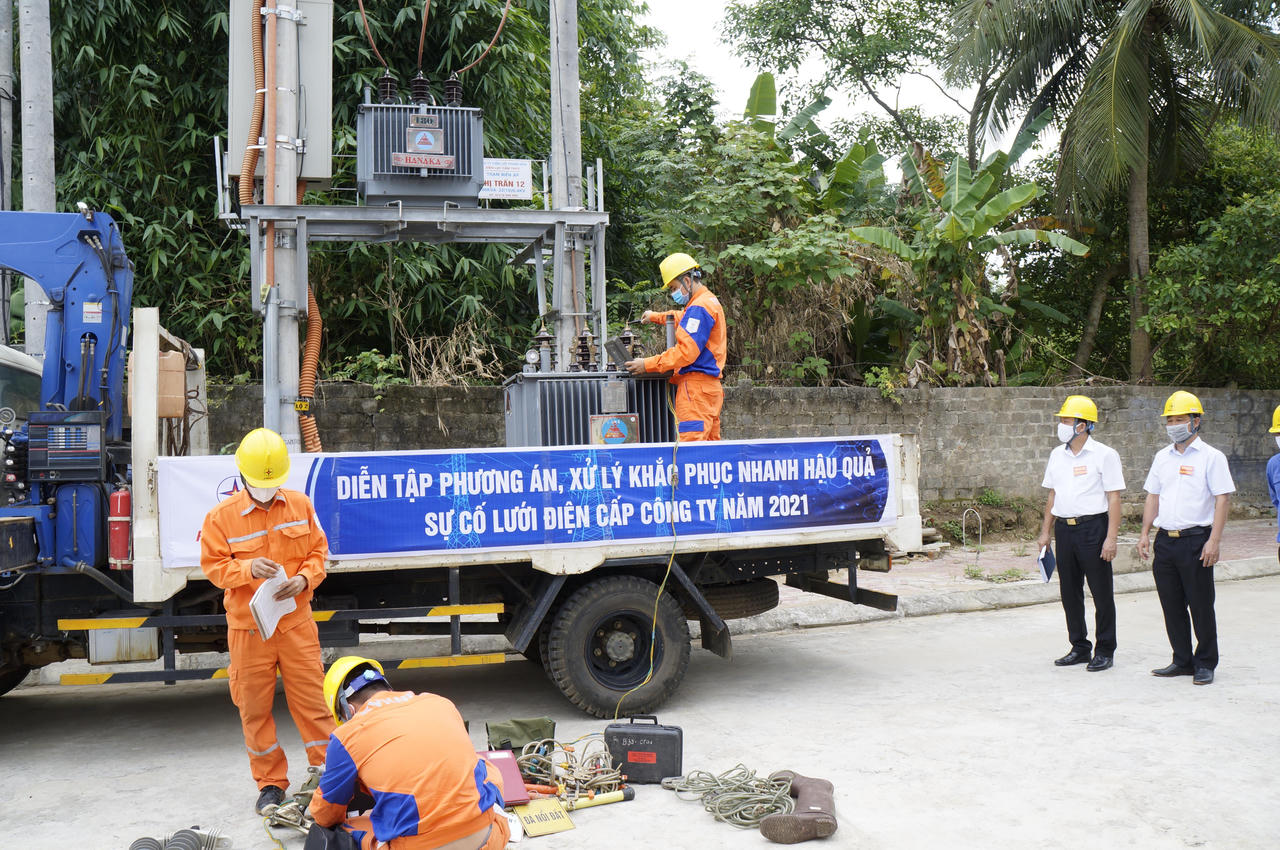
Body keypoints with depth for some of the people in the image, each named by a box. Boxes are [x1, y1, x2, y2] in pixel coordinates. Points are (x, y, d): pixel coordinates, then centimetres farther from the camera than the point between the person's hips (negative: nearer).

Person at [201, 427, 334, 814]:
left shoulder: (300, 505, 1)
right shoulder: (221, 516, -7)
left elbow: (318, 551, 6)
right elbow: (214, 566, -4)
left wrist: (304, 579, -13)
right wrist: (248, 569, -23)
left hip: (296, 621, 1)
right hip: (247, 626, -1)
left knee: (312, 698, 3)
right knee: (254, 707, 8)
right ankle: (271, 783, 22)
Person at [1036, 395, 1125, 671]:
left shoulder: (1104, 455, -6)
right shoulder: (1057, 455, 12)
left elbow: (1114, 498, -8)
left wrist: (1111, 537, -14)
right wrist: (1045, 531, 15)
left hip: (1093, 527, -6)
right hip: (1064, 528, 6)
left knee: (1101, 592, 2)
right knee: (1069, 592, 10)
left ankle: (1105, 651, 12)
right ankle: (1079, 647, 22)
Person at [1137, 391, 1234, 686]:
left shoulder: (1211, 457, -4)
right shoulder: (1162, 457, 13)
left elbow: (1222, 499, -9)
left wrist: (1214, 540, -16)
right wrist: (1145, 534, 10)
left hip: (1195, 540, -5)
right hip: (1165, 539, 6)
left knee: (1201, 605, 1)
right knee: (1171, 605, 9)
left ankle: (1205, 664, 13)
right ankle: (1182, 661, 21)